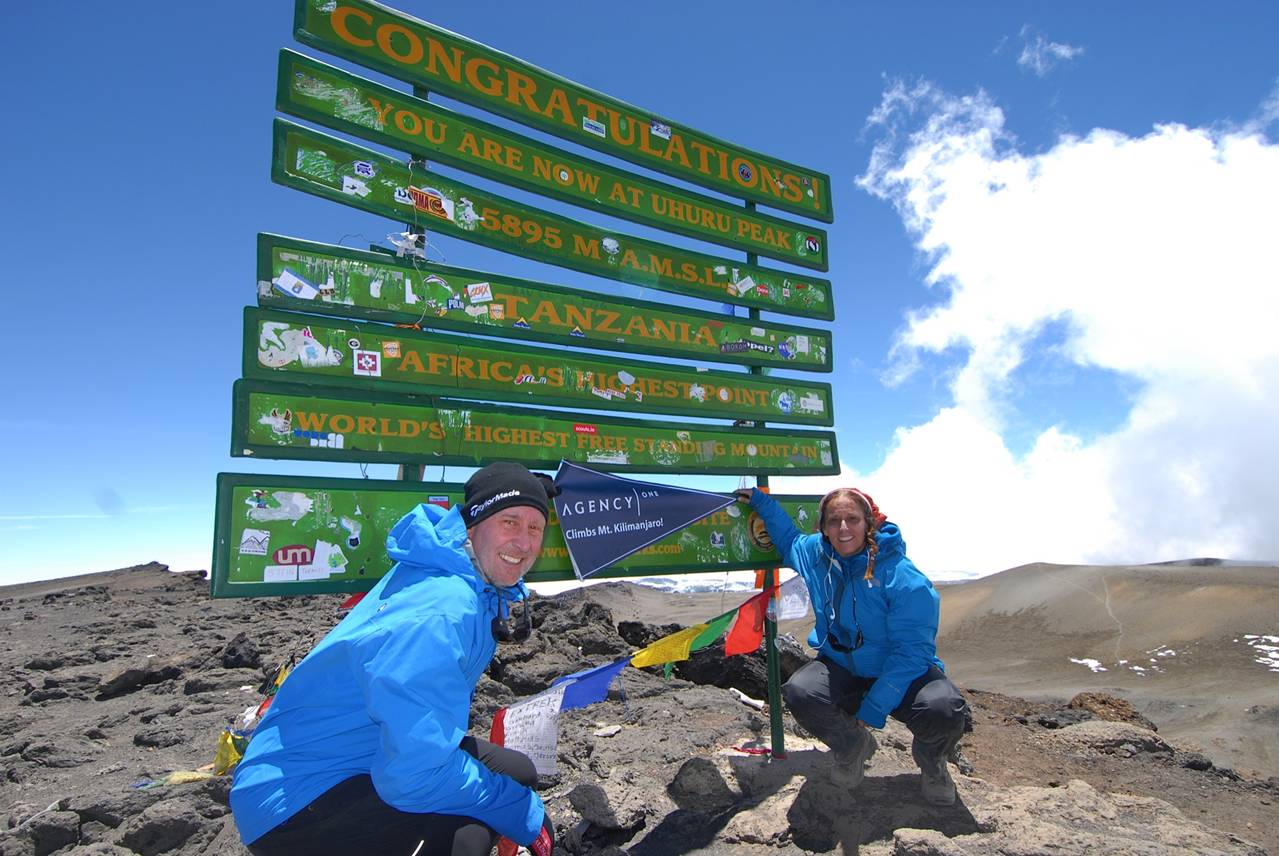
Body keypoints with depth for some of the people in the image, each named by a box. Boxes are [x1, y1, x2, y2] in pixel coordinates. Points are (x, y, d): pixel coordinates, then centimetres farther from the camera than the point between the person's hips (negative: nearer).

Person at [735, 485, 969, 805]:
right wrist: (761, 502, 10)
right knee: (799, 692, -28)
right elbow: (789, 539, 19)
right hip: (841, 668, 4)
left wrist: (872, 709, -23)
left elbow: (912, 650, -21)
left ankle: (931, 759, 8)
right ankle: (853, 746, 9)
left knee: (944, 710, -34)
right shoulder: (815, 554, -6)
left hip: (904, 673, -3)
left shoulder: (904, 578, -22)